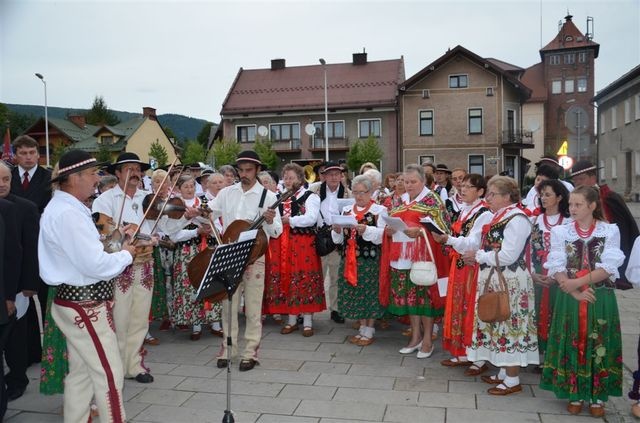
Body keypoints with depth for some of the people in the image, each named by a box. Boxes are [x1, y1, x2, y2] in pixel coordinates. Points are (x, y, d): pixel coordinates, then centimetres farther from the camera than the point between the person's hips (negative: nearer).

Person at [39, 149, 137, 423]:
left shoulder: (61, 207, 12)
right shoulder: (69, 213, -21)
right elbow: (95, 265, -25)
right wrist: (126, 254, -9)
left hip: (75, 300, 10)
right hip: (85, 304, -10)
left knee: (81, 373, 18)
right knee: (109, 375, -2)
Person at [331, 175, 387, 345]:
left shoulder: (379, 210, -2)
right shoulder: (346, 210, 13)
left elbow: (382, 235, -12)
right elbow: (340, 239, 13)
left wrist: (366, 230, -26)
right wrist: (337, 230, -8)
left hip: (370, 259, -5)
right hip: (349, 259, 5)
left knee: (369, 293, 1)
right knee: (354, 293, 9)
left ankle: (369, 331, 15)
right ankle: (362, 328, 25)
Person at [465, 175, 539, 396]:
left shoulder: (517, 219, -16)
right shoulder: (500, 217, 12)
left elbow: (508, 256, -22)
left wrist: (478, 256, -13)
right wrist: (478, 256, 1)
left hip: (510, 283, -9)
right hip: (495, 281, 9)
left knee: (509, 327, 0)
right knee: (499, 326, 16)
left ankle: (512, 380, 12)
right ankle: (504, 372, 29)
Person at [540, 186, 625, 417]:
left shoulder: (610, 231, -1)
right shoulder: (560, 231, 2)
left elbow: (608, 268, -9)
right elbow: (556, 268, -4)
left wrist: (577, 282, -17)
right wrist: (575, 292, -15)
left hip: (601, 299, -1)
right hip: (569, 298, 1)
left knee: (598, 346, 6)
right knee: (571, 346, 6)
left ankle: (597, 397, 20)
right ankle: (575, 395, 20)